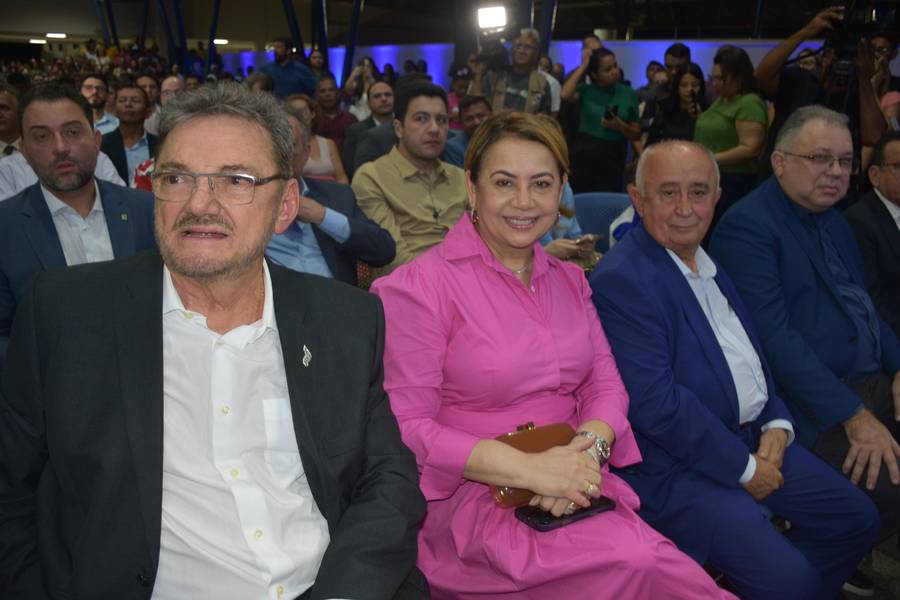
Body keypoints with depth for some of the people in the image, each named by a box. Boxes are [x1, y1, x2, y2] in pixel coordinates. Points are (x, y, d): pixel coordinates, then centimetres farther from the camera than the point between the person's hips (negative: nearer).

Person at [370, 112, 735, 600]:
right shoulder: (418, 287, -8)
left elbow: (604, 381, 9)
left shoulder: (569, 280, 14)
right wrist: (526, 468, -21)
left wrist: (588, 449, -13)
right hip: (471, 495, -5)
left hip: (572, 485, 6)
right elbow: (408, 430, -11)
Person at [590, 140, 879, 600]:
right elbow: (654, 403, -24)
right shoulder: (620, 280, -20)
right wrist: (745, 467, -15)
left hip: (753, 436, 9)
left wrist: (777, 425, 0)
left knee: (857, 519, 12)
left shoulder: (705, 261, 10)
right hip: (677, 466, -9)